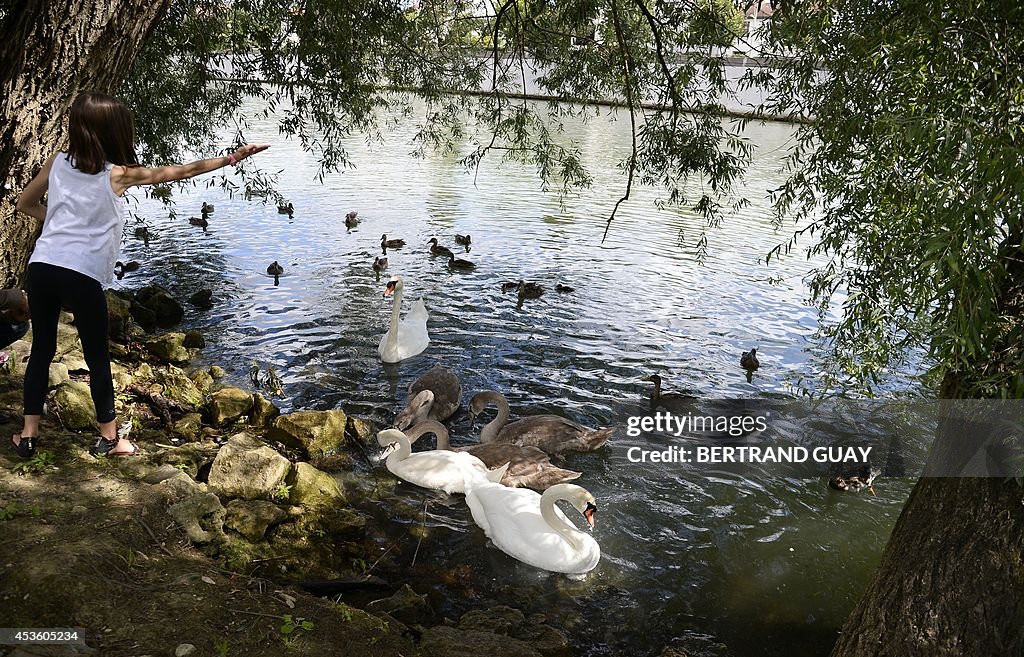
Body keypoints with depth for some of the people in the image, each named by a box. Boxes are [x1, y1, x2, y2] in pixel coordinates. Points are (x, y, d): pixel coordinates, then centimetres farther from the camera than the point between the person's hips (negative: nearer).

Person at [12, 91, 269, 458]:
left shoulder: (58, 163, 11)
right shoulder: (118, 174, 0)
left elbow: (25, 204, 23)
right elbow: (177, 172, 4)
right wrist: (229, 159, 9)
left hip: (41, 266, 4)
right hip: (82, 275, -4)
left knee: (42, 350, 15)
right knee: (98, 357, 8)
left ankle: (29, 435, 19)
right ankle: (108, 438, 17)